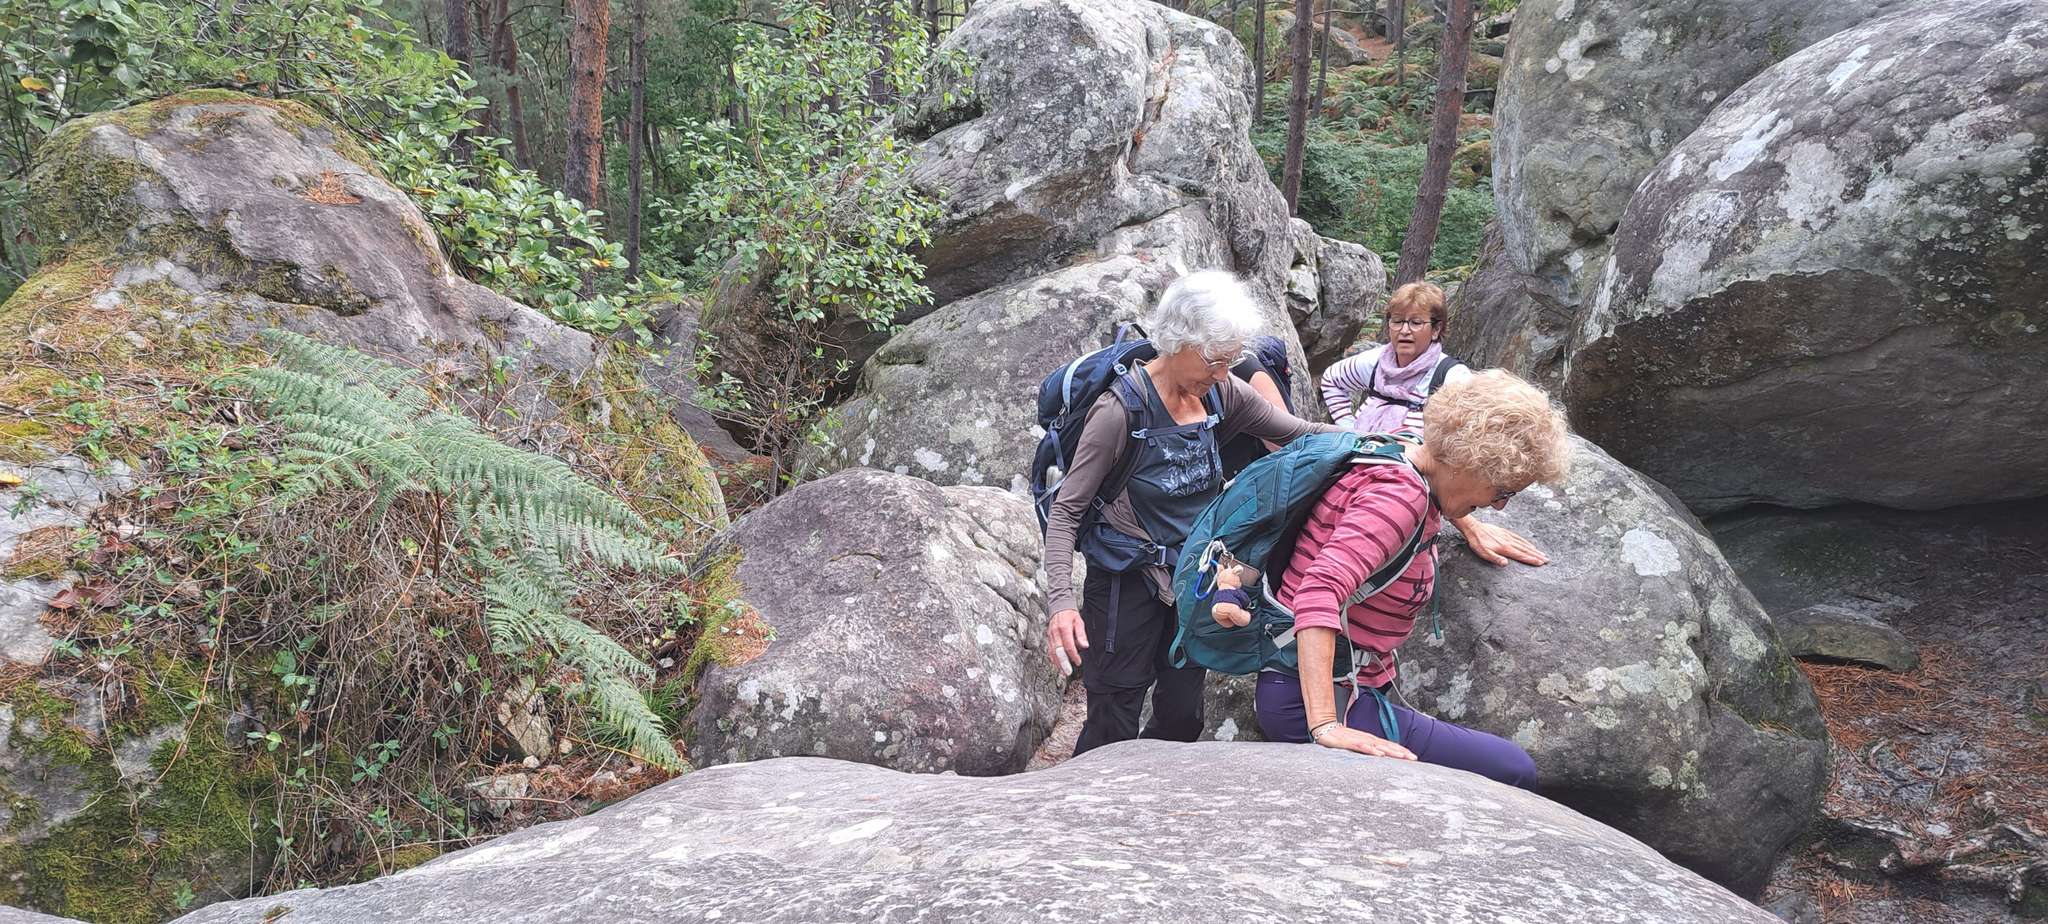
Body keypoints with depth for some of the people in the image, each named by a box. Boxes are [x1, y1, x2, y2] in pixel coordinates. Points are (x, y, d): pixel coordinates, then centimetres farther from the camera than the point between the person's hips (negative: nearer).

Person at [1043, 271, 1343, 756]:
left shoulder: (1222, 393, -3)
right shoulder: (1123, 408, -20)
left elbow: (1298, 432, 8)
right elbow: (1067, 511, -17)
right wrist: (1062, 600, -29)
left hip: (1192, 579, 6)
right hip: (1127, 583, -6)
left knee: (1182, 718, 12)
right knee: (1112, 731, -3)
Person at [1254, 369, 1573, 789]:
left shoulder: (1396, 469, 8)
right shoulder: (1400, 496, -20)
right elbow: (1320, 591, -33)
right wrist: (1325, 725, -38)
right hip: (1315, 703, -10)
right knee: (1513, 771, -10)